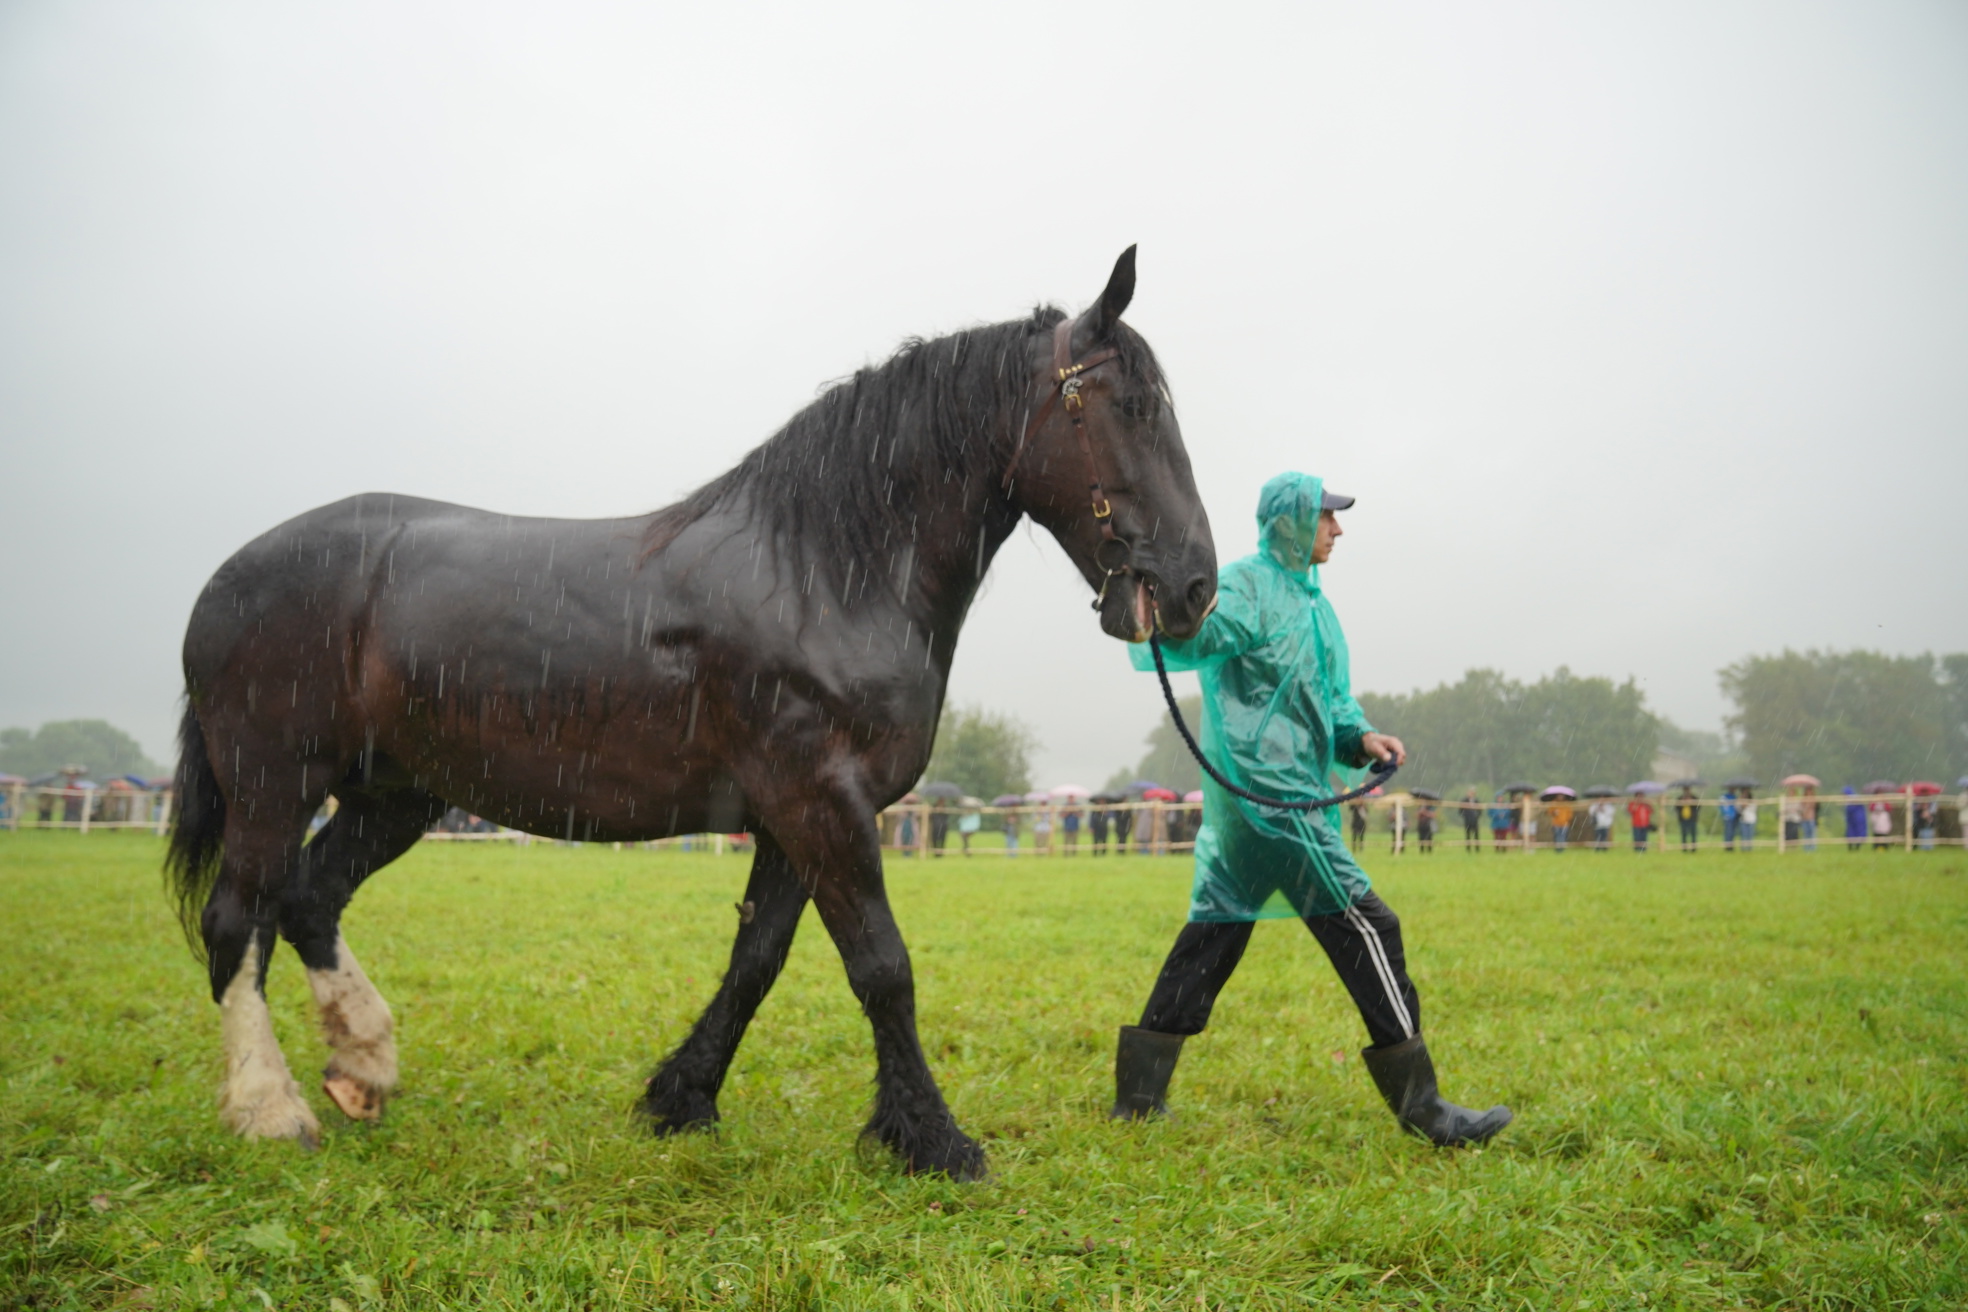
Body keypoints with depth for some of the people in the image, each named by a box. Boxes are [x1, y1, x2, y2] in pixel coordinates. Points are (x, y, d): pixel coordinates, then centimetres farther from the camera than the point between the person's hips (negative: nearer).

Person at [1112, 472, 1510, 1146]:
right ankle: (1420, 1105, -3)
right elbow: (1185, 644, -22)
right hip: (1267, 793, -10)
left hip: (1293, 795, 10)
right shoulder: (1246, 585, -7)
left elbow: (1332, 700, 22)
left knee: (1214, 932, 11)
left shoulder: (1312, 600, 21)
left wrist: (1360, 737, 2)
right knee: (1365, 925, -9)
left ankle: (1138, 1091, 17)